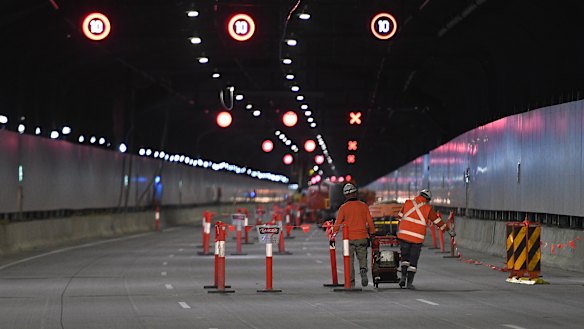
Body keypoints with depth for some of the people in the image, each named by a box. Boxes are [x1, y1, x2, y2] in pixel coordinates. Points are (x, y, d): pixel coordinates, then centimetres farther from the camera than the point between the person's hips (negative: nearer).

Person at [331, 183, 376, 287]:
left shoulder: (343, 207, -4)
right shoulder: (364, 206, 2)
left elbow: (338, 223, -4)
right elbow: (370, 222, 5)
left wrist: (333, 236, 3)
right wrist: (372, 234, 16)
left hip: (349, 238, -1)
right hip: (362, 237, 1)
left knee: (349, 261, 8)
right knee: (362, 258, 13)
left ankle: (351, 281, 6)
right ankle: (363, 271, -15)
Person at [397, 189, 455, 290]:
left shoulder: (408, 203, 6)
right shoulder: (428, 208, 0)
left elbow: (400, 216, 16)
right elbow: (437, 221, 5)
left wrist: (398, 229, 29)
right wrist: (448, 229, 17)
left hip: (404, 235, 2)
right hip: (417, 237, -2)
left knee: (405, 257, 16)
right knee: (413, 260, 7)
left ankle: (403, 276, -2)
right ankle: (409, 282, 4)